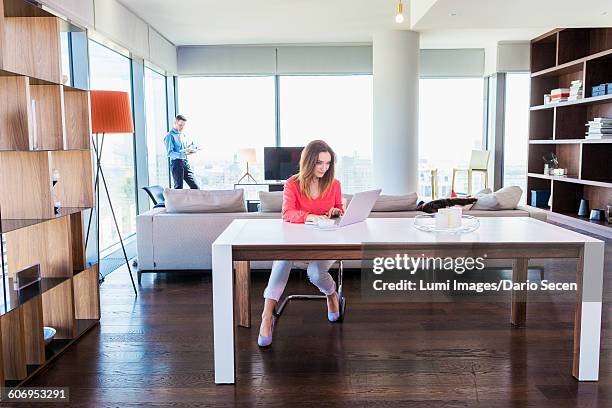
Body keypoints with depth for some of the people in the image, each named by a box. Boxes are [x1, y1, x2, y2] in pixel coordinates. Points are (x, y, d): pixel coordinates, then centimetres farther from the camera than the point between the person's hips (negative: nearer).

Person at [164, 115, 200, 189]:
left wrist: (189, 151, 2)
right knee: (179, 188, -3)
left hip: (185, 163, 7)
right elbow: (169, 153, -14)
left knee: (195, 187, 0)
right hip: (176, 163, -7)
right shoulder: (170, 136, -6)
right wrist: (183, 153, -25)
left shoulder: (183, 135, 18)